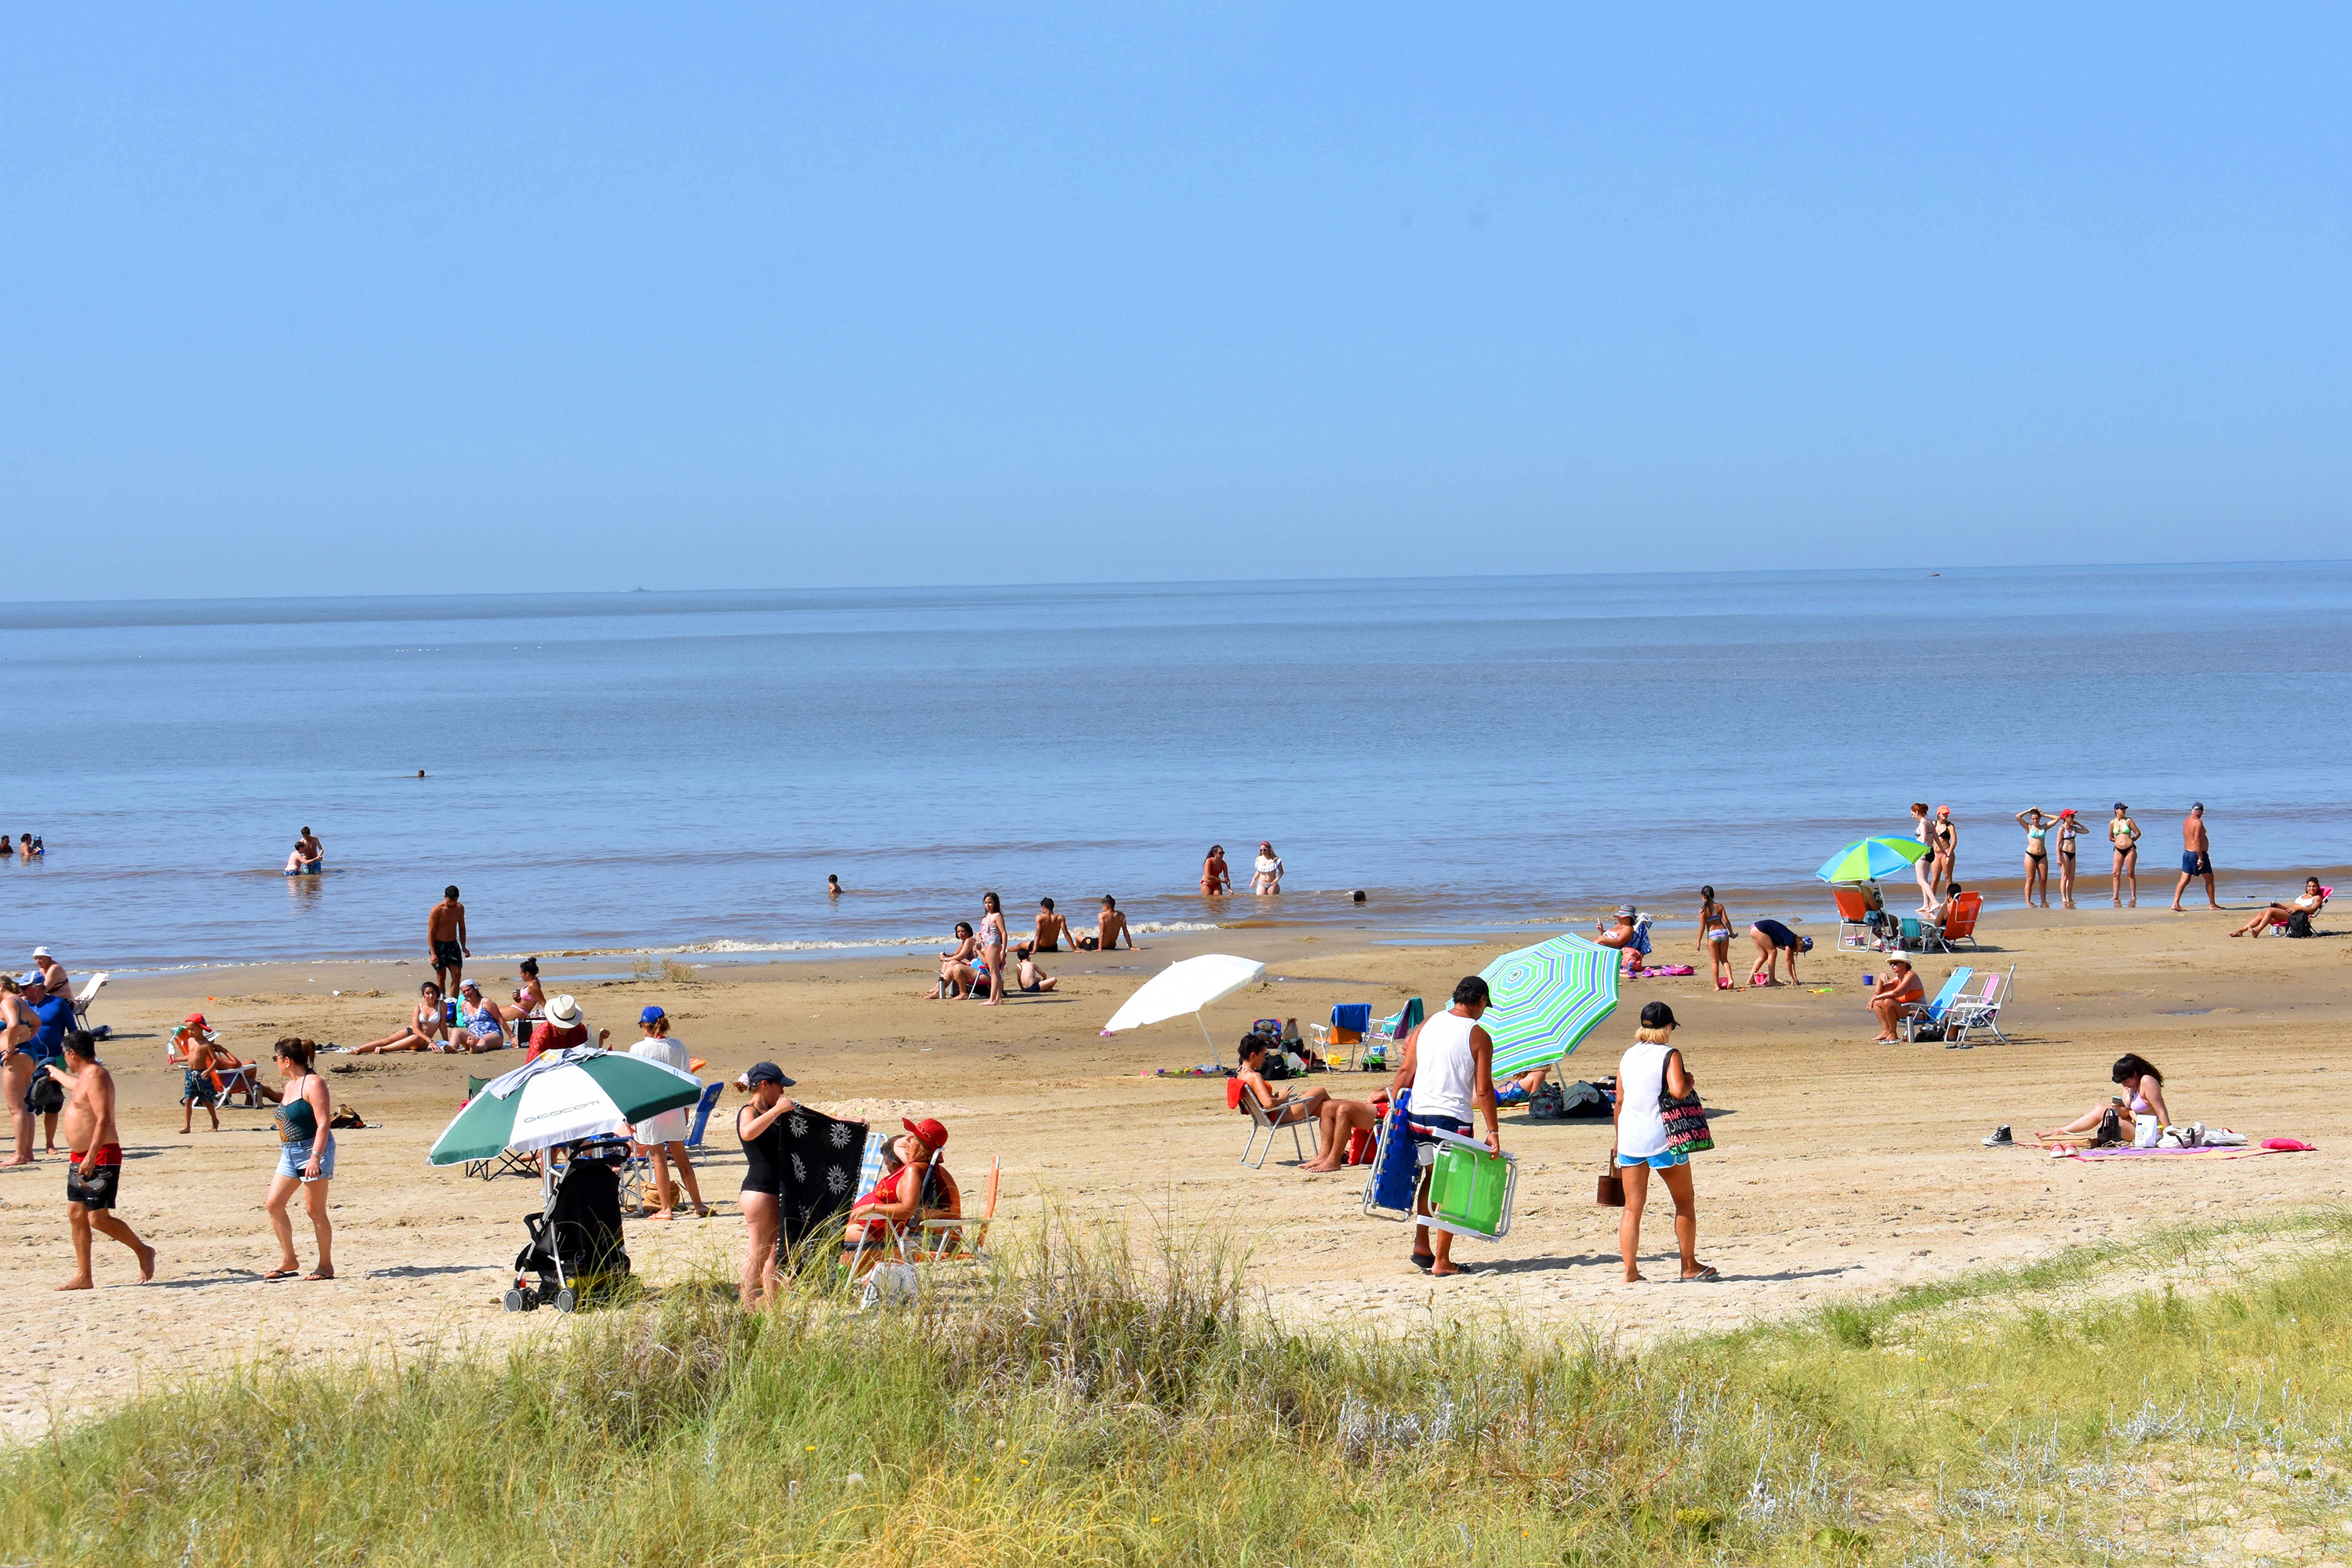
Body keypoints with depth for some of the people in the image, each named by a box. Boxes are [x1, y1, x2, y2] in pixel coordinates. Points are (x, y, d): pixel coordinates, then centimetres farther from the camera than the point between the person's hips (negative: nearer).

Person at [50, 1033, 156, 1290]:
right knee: (76, 1214, 6)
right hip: (80, 1157, 10)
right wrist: (56, 1074, 64)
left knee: (98, 1218, -11)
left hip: (100, 1158, -10)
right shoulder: (84, 1078, 15)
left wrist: (92, 1156, -31)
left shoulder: (96, 1076, -16)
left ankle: (142, 1251, 7)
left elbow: (104, 1119, -25)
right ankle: (83, 1277, 9)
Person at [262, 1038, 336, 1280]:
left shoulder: (313, 1084, -14)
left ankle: (326, 1265, 7)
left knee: (315, 1210, -3)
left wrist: (315, 1157, -26)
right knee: (273, 1204, 5)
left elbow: (323, 1124, -20)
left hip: (312, 1151, -10)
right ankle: (288, 1260, 13)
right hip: (290, 1153, 10)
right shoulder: (290, 1085, 13)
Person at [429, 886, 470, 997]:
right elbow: (431, 932, -13)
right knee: (441, 977, 1)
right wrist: (433, 953, -17)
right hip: (439, 946, -4)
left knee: (457, 974, -6)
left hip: (453, 945, 4)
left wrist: (463, 947, 11)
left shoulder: (460, 908, 2)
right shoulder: (437, 910, -14)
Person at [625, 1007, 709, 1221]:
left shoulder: (638, 1049, -9)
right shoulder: (678, 1047, 0)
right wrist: (687, 1108, 16)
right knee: (681, 1157, 13)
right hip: (675, 1106, 4)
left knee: (659, 1157, 3)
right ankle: (698, 1204, 14)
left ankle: (666, 1208, 5)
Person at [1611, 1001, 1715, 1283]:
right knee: (1685, 1201, 11)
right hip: (1662, 1137, -5)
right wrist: (1689, 1082, 0)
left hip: (1629, 1137, 5)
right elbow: (1678, 1091, -23)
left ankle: (1630, 1272, 1)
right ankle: (1690, 1267, 14)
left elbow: (1620, 1100, 14)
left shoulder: (1627, 1056, 10)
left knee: (1632, 1207, 6)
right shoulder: (1669, 1055, -7)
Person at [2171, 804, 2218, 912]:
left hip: (2187, 853, 8)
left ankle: (2175, 904, -4)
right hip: (2197, 853, -8)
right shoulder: (2198, 822, -17)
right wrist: (2200, 859, -22)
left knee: (2184, 880, 5)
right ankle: (2213, 904, 15)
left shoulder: (2186, 821, 9)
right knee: (2209, 878, 8)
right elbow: (2197, 840, -23)